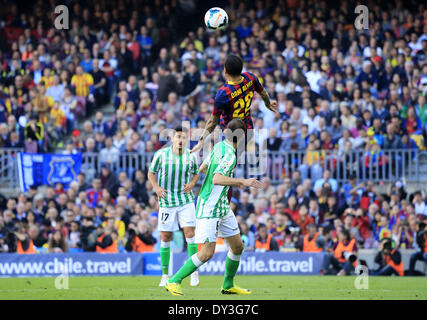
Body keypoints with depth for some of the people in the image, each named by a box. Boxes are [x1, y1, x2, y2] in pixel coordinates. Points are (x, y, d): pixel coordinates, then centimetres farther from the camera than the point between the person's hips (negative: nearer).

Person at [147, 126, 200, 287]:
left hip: (186, 201, 1)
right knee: (165, 238, 1)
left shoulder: (191, 156, 1)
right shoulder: (161, 154, -5)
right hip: (166, 201, -1)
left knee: (190, 233, -10)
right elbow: (151, 173, 6)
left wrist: (192, 183, -4)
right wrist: (156, 187, -10)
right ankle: (165, 275, 10)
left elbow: (196, 174, 17)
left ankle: (194, 272, -3)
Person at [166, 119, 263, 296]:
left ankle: (228, 286, 26)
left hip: (222, 207, 10)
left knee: (237, 246, 13)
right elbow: (216, 179, -34)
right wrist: (242, 181, -38)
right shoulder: (229, 155, -21)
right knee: (207, 253, -13)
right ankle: (174, 282, -3)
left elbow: (203, 168, 20)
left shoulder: (219, 146, 6)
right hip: (209, 207, -10)